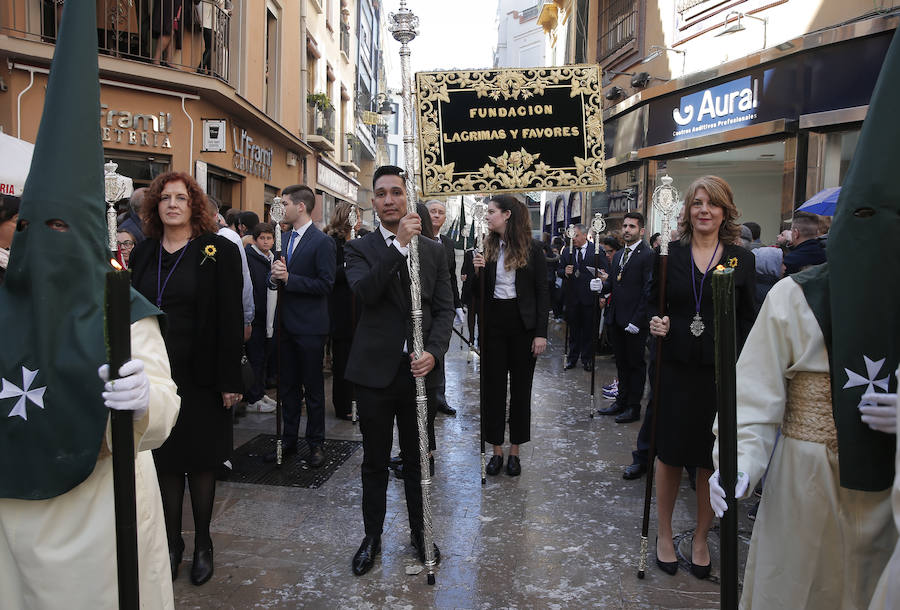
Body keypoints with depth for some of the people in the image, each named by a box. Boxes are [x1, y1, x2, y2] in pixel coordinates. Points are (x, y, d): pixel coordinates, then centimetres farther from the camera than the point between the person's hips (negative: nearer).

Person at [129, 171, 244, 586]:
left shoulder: (218, 251, -5)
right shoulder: (143, 253, 8)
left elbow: (230, 318, -8)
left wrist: (230, 380, -12)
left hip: (199, 376, -3)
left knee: (200, 460, 8)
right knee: (164, 459, 11)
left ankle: (203, 544, 24)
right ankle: (172, 542, 26)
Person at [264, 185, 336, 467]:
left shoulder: (322, 241, -11)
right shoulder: (283, 238, 12)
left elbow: (326, 284, -17)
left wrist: (289, 279, -21)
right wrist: (275, 275, -6)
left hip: (310, 327, -7)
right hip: (286, 324, 7)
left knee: (313, 388, 5)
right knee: (287, 386, 14)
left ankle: (316, 444, 19)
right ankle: (289, 441, 27)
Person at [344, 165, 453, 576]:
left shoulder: (433, 250, 7)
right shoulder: (360, 249, 0)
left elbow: (444, 309, 4)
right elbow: (363, 292, -21)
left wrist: (433, 352, -12)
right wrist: (400, 243, -24)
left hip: (419, 369, 2)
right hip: (375, 371, -1)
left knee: (417, 460, 15)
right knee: (375, 462, 13)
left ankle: (420, 532, 33)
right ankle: (372, 536, 30)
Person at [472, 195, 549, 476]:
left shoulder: (532, 249, -4)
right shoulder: (487, 248, 4)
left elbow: (542, 292, -4)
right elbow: (480, 292, 9)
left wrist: (541, 332, -9)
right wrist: (477, 272, -12)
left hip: (523, 323, -2)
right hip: (493, 321, 3)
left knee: (521, 386, 7)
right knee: (493, 386, 7)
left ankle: (515, 451, 20)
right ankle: (496, 450, 19)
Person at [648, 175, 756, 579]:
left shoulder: (741, 260, 2)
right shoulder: (670, 254, 2)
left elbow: (747, 321, 3)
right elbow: (653, 303, 9)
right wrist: (654, 323, -14)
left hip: (720, 372, 0)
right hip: (675, 368, 0)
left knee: (712, 459, 9)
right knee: (669, 454, 8)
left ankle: (701, 540, 29)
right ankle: (664, 534, 28)